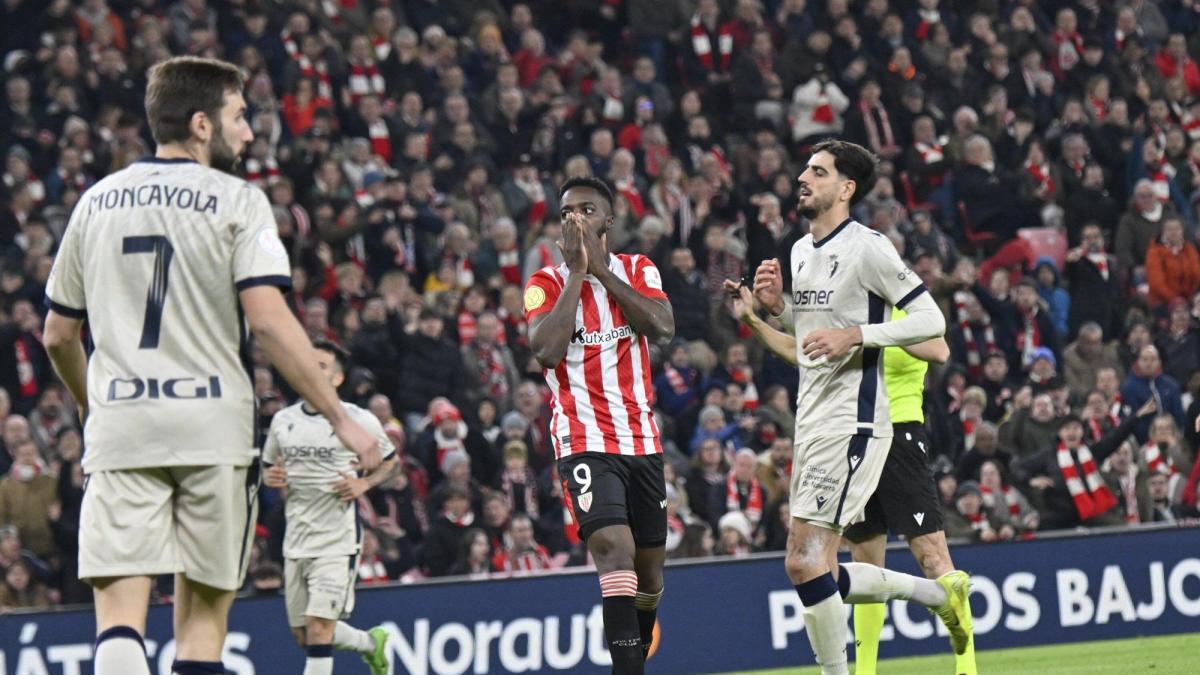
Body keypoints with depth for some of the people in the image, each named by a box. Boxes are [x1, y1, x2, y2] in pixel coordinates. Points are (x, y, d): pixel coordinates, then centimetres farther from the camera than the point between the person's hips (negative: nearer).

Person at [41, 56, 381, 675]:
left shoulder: (97, 201, 13)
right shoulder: (236, 200, -1)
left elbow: (58, 335, 19)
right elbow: (268, 321, -12)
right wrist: (340, 419, -8)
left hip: (119, 423, 2)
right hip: (212, 424, -2)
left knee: (119, 611, -7)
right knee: (202, 611, 7)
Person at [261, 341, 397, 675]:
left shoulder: (359, 420, -3)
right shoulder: (283, 420, 9)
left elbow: (391, 461, 10)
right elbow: (268, 464, 23)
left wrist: (365, 484, -9)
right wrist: (271, 477, -1)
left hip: (338, 538, -6)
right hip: (296, 540, 6)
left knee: (319, 626, -17)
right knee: (303, 635, 12)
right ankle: (371, 642, 38)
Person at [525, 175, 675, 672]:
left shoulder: (638, 271, 9)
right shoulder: (547, 284, -1)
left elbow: (662, 327, -10)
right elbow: (547, 350, -18)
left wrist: (601, 268, -11)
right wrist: (577, 274, -14)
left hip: (642, 440, 4)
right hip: (585, 440, -4)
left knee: (649, 570, 10)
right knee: (614, 548, -25)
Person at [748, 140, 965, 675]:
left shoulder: (867, 248, -11)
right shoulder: (801, 251, 15)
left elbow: (931, 320, -13)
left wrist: (855, 335, -22)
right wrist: (777, 305, 9)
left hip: (852, 424, -9)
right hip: (811, 424, 9)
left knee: (805, 563, -14)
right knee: (819, 575, 7)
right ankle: (942, 593, 23)